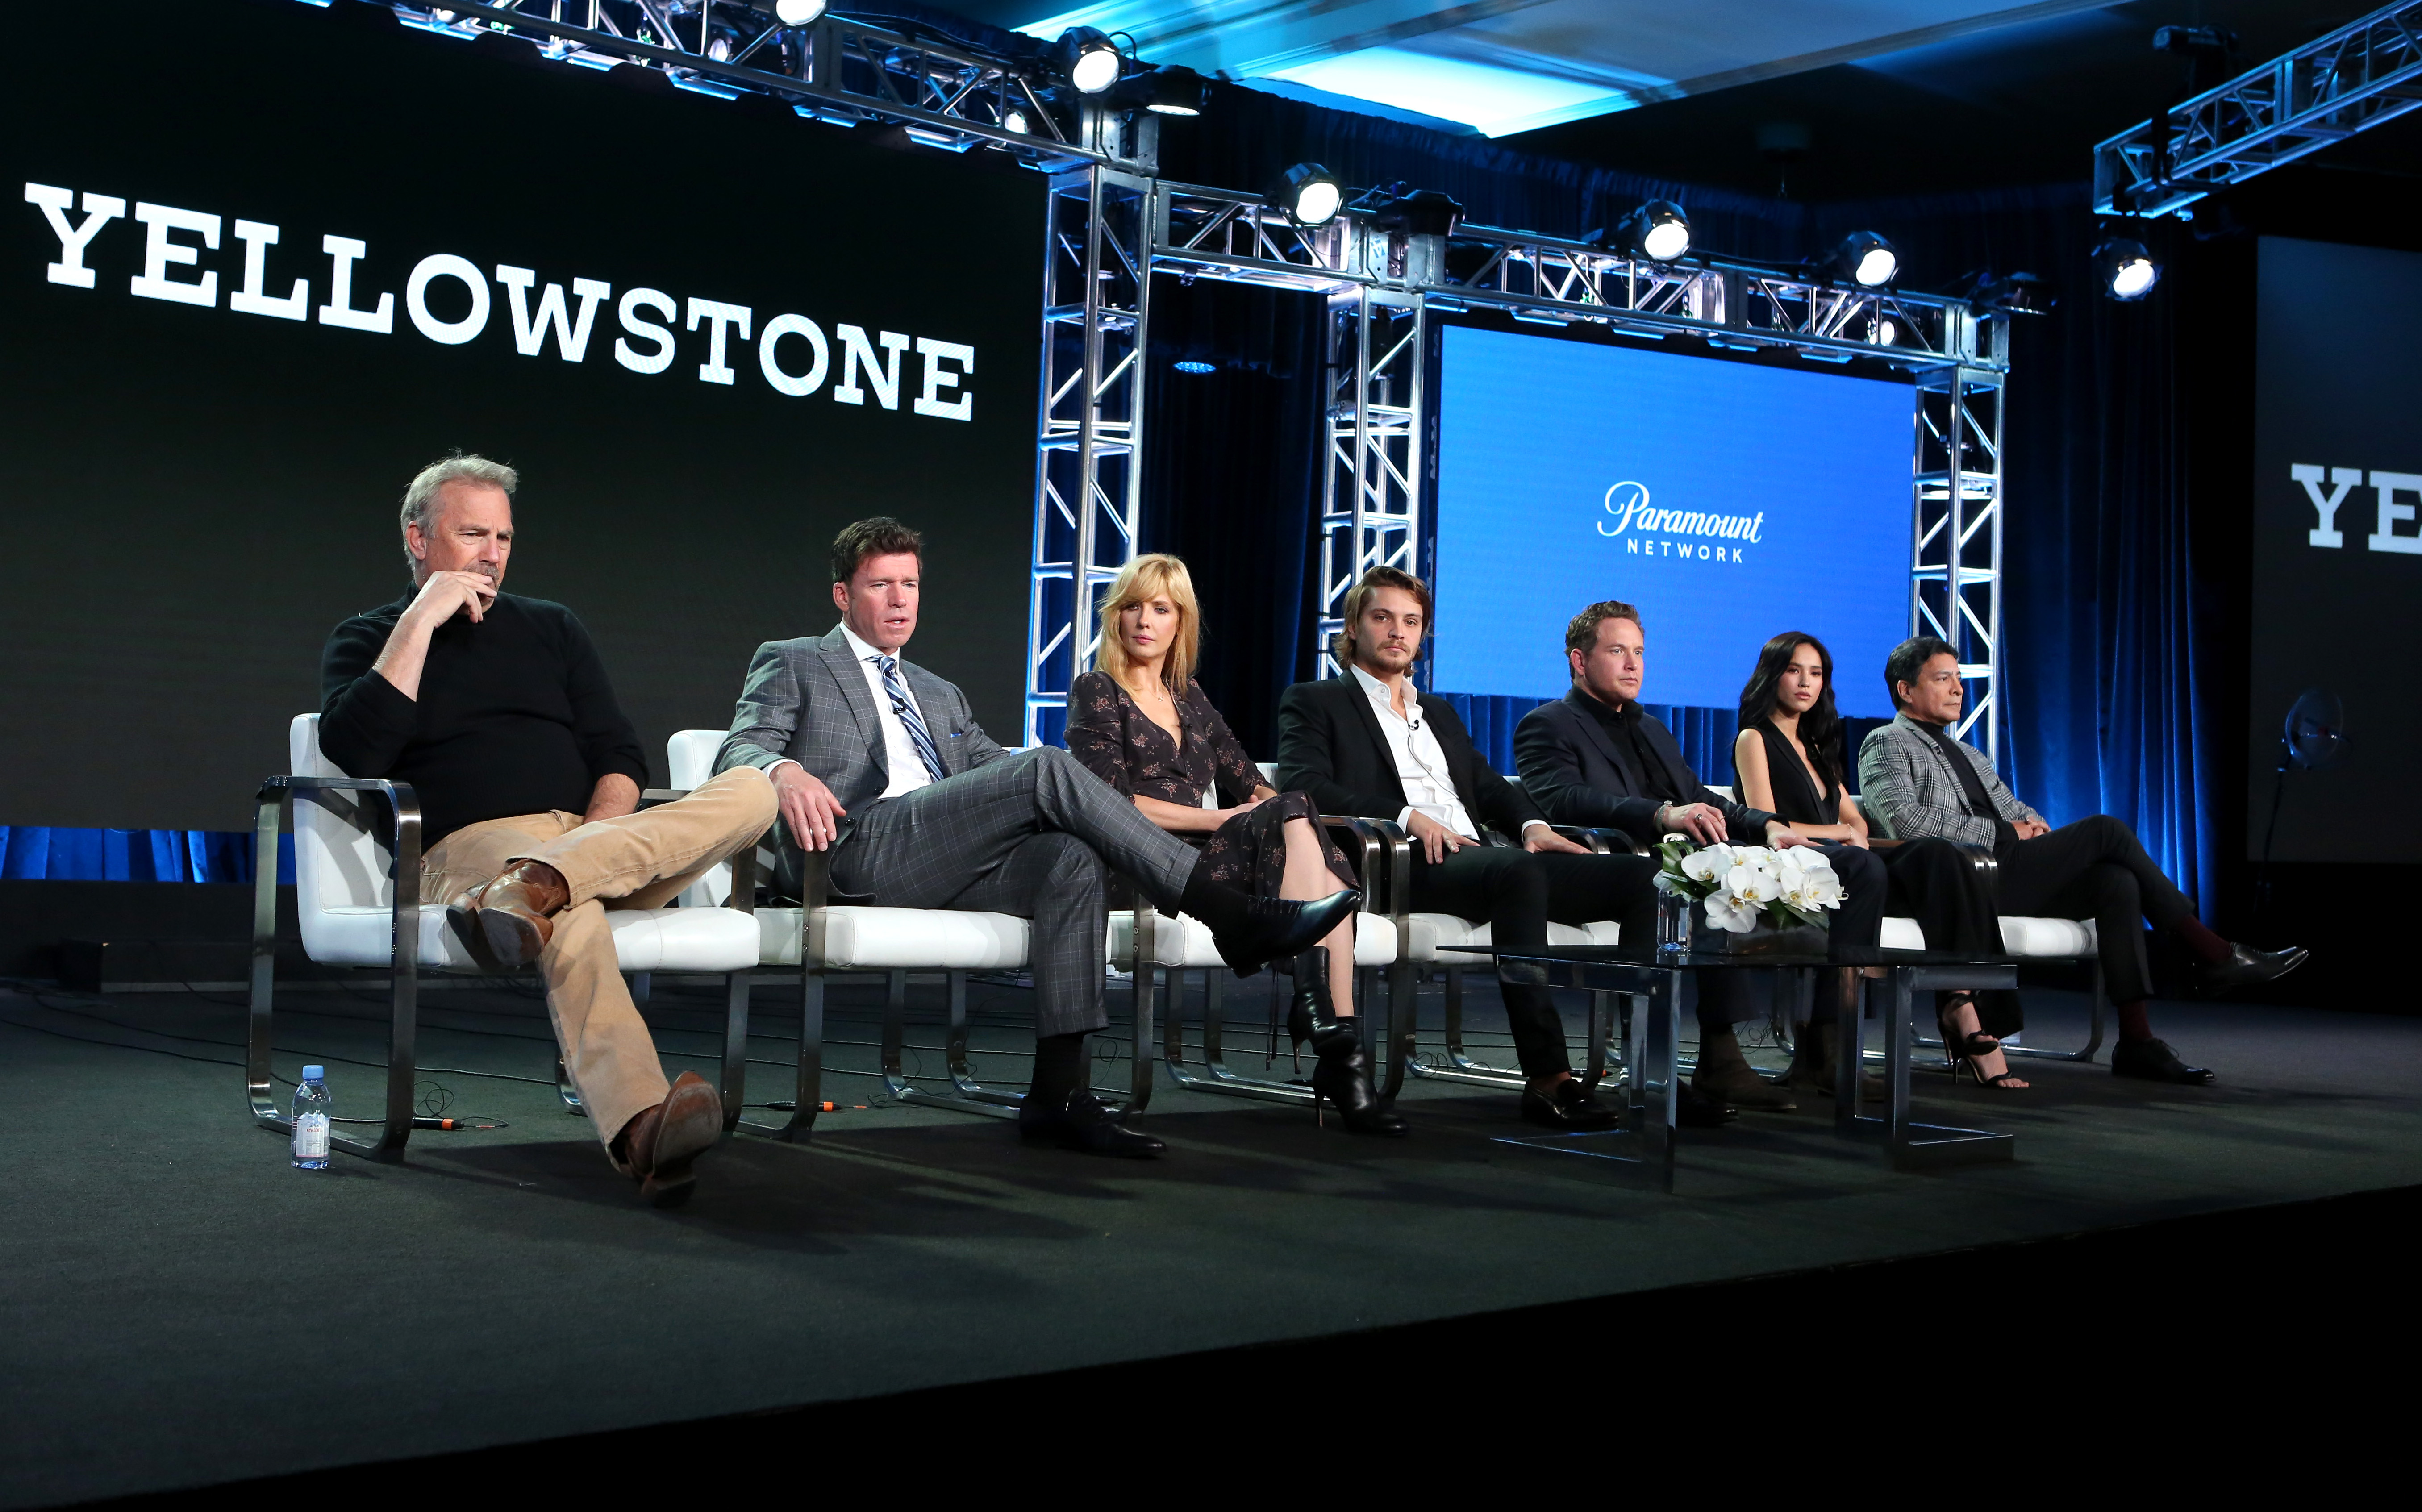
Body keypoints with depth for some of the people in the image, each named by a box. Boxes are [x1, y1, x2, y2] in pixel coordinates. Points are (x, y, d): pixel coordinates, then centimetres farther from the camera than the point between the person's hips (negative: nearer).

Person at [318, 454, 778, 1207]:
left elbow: (620, 755, 17)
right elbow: (354, 752, -5)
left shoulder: (552, 628, 26)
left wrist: (599, 834, -6)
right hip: (468, 847, -4)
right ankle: (641, 1132, -63)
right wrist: (422, 621, -4)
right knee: (573, 914, -41)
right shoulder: (366, 640, 16)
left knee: (754, 789, -23)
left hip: (595, 839, 4)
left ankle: (536, 886, -44)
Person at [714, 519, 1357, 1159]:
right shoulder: (791, 664, 18)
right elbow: (738, 752, 2)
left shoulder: (939, 694, 35)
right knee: (1047, 767, -24)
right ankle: (1235, 916, -26)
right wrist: (785, 772, -25)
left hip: (950, 861, 6)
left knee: (1071, 860, -26)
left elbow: (998, 769, 27)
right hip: (864, 847, -6)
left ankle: (1057, 1094, -30)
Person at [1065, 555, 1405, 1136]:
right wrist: (1221, 818, -10)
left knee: (1328, 870, -28)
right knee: (1293, 817, -29)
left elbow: (1249, 783, 22)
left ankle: (1337, 1053, -40)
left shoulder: (1190, 699, 27)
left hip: (1204, 855, 5)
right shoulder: (1097, 692, 8)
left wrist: (1269, 801, -4)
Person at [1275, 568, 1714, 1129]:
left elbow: (1490, 786, 25)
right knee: (1516, 870, -39)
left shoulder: (1440, 713, 33)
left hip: (1479, 855, 7)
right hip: (1402, 866, -7)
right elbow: (1304, 786, -5)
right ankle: (1548, 1079, -39)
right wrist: (1407, 816, -18)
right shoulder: (1313, 703, 13)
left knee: (1640, 875, -13)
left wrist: (1531, 824, 1)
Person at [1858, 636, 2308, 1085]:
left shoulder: (1968, 755, 31)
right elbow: (1906, 819, -14)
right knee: (2106, 831, -16)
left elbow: (2013, 809, 28)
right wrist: (2002, 832, -12)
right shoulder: (1887, 744, 3)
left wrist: (2033, 823, 2)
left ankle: (2136, 1040, -22)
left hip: (2004, 878, 8)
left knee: (2116, 882, -19)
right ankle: (2214, 954, -9)